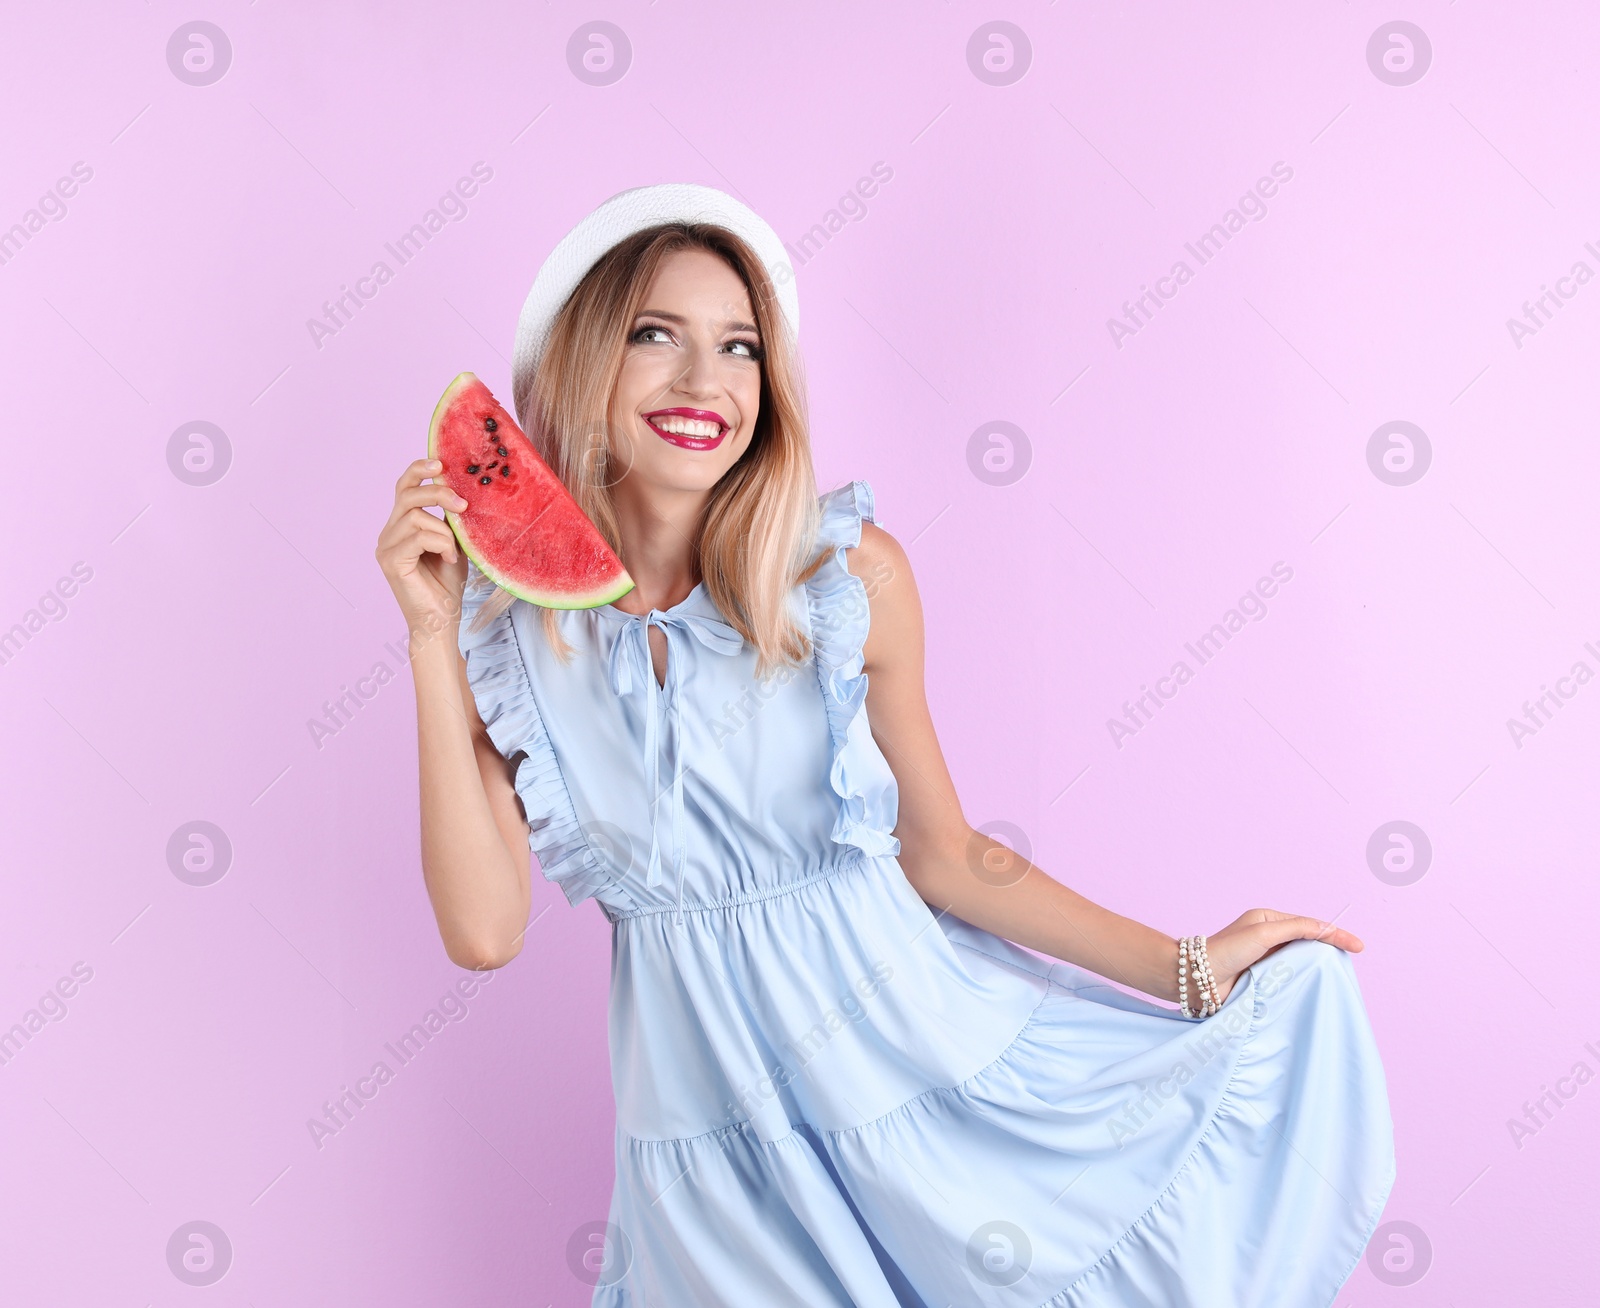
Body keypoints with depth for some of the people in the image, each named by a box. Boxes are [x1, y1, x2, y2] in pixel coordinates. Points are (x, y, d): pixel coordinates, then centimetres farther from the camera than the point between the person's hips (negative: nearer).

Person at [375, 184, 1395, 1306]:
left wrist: (1188, 967, -4)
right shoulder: (507, 618, -7)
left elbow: (948, 857, -1)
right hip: (711, 1115, 1)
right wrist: (434, 640, -17)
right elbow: (486, 930, -15)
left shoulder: (851, 573, -10)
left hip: (908, 1037, 0)